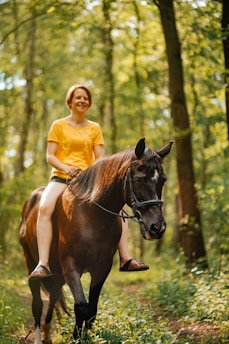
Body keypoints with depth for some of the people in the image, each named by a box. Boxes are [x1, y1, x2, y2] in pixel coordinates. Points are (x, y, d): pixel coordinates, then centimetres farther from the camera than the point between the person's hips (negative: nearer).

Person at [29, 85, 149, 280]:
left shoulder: (94, 128, 14)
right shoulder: (59, 125, 7)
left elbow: (100, 159, 7)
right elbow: (50, 156, 0)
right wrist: (66, 168, -19)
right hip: (61, 177, -3)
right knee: (45, 207, -33)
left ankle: (125, 259, -10)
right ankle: (43, 264, -38)